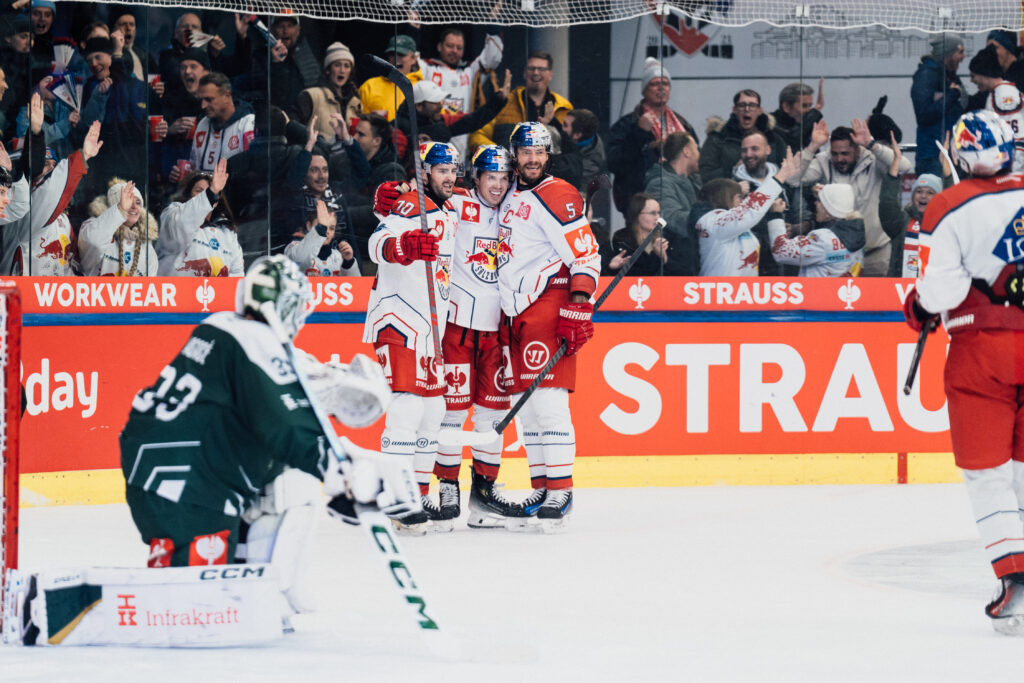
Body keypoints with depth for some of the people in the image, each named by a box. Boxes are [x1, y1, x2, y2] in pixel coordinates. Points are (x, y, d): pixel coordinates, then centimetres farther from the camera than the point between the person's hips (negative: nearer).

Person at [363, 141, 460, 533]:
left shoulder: (449, 213, 16)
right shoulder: (411, 208, -12)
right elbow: (379, 244, -30)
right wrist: (405, 245, -50)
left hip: (429, 326, 10)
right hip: (398, 320, -10)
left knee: (433, 409, 12)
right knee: (407, 406, -16)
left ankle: (419, 497, 19)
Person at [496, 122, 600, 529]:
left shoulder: (558, 197, -10)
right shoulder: (510, 197, 16)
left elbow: (586, 255, -15)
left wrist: (579, 309, -21)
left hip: (548, 305, -9)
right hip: (514, 311, 9)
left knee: (546, 399, -14)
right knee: (524, 403, 8)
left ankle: (560, 492, -15)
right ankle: (541, 490, 13)